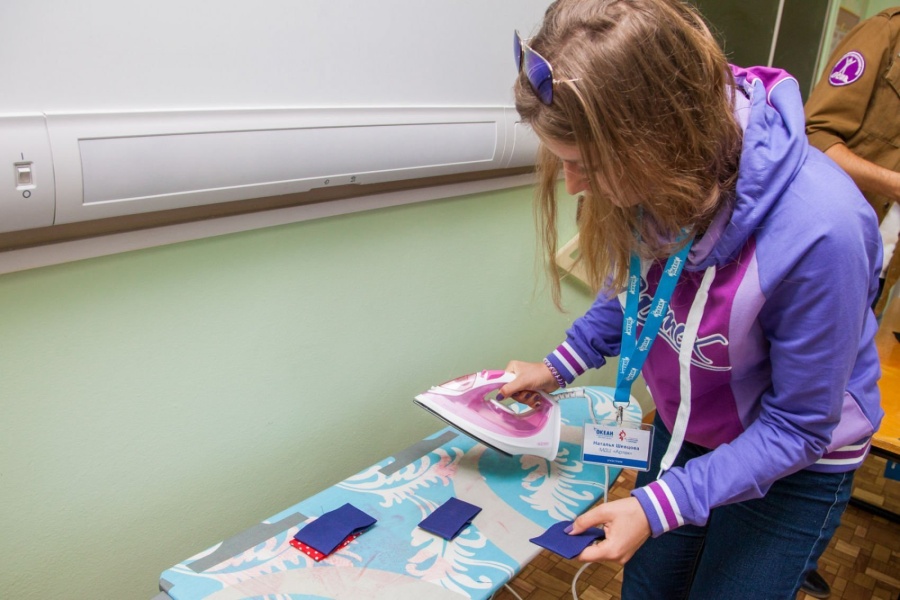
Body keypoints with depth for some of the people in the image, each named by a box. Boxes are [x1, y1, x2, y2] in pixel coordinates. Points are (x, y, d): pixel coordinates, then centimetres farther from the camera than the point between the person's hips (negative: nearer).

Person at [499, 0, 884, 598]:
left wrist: (661, 504, -29)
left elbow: (798, 427, -24)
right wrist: (560, 367, -7)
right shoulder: (650, 174, -21)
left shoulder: (818, 229, -38)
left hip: (793, 465, -5)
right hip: (683, 430, 5)